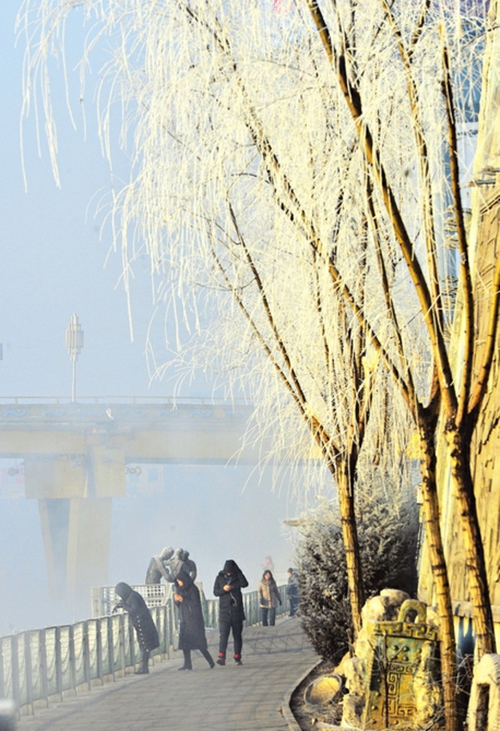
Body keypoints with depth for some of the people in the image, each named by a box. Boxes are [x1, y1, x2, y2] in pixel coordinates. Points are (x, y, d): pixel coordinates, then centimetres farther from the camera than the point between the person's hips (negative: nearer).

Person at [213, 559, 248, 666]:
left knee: (237, 635, 6)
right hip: (224, 611, -1)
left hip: (237, 610, 1)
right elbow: (215, 592, 4)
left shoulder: (237, 577, 2)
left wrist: (237, 570, -19)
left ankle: (237, 658, 13)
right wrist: (223, 589, -16)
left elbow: (244, 584, -18)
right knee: (223, 634, -13)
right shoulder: (220, 578, 4)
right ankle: (221, 656, -23)